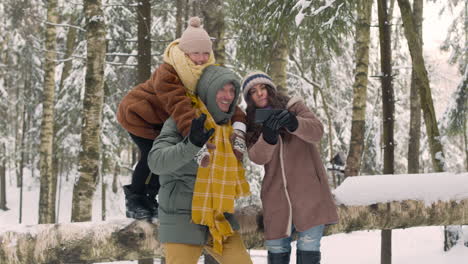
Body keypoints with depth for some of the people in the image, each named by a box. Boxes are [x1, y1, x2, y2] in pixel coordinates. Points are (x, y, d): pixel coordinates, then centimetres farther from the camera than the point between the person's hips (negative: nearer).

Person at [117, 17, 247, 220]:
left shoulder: (208, 72, -18)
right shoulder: (166, 74, -38)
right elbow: (181, 110, -49)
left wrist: (238, 128, -46)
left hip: (162, 119, 6)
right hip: (138, 113, -6)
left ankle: (149, 198, 18)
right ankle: (134, 199, 4)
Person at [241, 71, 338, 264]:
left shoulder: (294, 107, 3)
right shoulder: (253, 125, 9)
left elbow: (317, 132, -15)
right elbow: (257, 157, -9)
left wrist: (293, 123, -35)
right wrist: (268, 136, -29)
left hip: (309, 191, -3)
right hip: (277, 197, 3)